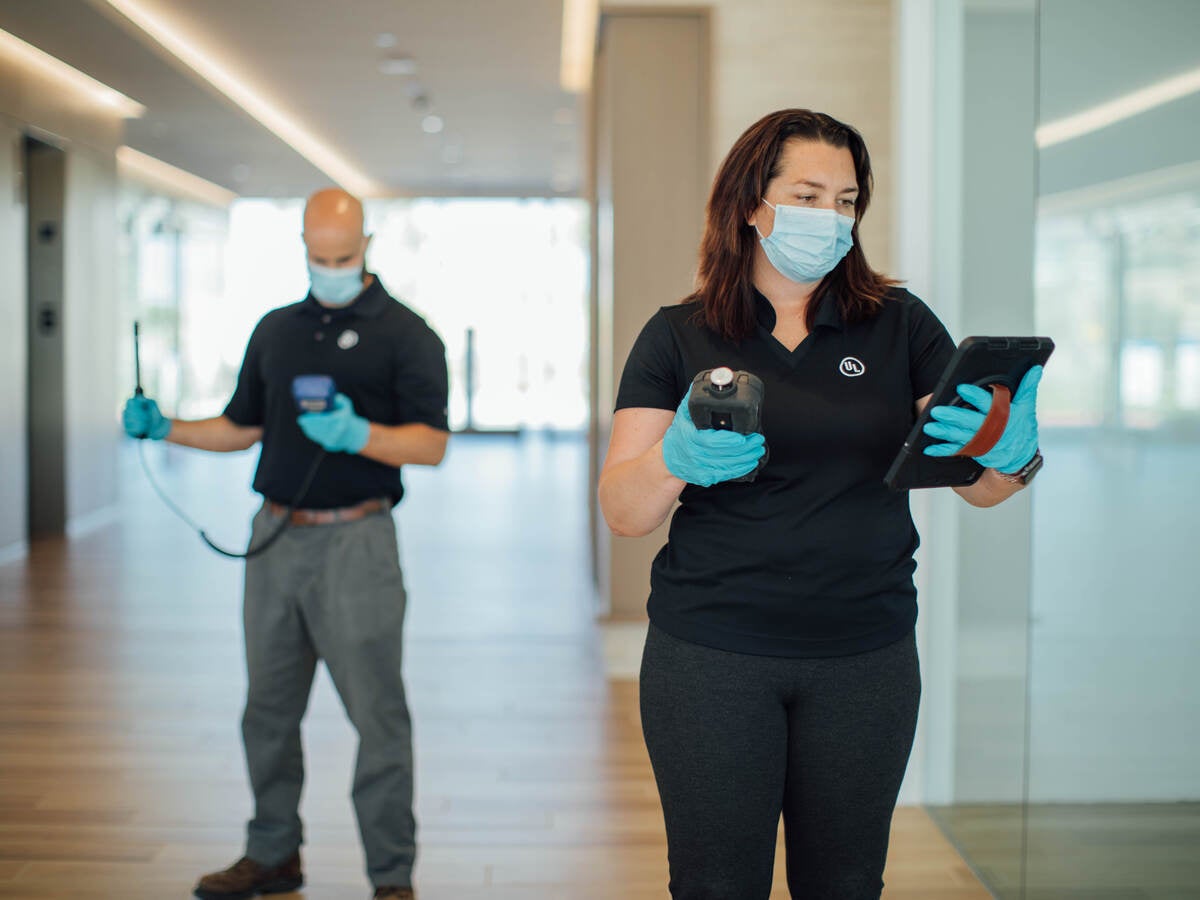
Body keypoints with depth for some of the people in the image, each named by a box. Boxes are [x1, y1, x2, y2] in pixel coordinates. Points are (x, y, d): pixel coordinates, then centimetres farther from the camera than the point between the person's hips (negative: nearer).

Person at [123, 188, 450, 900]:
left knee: (377, 711, -4)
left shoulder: (404, 333, -3)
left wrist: (356, 434, -25)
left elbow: (431, 443, -10)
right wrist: (166, 428, 8)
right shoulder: (276, 330, 15)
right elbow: (243, 426, 21)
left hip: (355, 540, -6)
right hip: (276, 535, 6)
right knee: (269, 707, 13)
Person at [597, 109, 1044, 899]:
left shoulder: (901, 325, 4)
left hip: (867, 660, 2)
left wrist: (1012, 451, -25)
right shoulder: (678, 337, 1)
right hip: (711, 657, -1)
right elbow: (623, 513, -6)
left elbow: (980, 485, -1)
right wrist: (678, 458, -28)